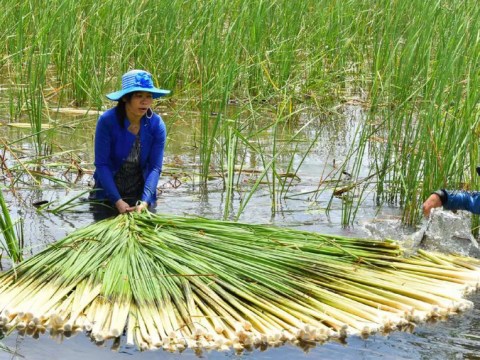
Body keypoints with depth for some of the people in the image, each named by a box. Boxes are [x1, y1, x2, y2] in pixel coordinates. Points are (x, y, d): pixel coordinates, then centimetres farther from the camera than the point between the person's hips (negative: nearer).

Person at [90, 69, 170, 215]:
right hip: (108, 192, -1)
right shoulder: (107, 121, -18)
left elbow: (155, 167, -12)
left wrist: (145, 201, -25)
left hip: (141, 193, 2)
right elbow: (102, 164, -17)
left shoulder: (156, 125, -12)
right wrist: (118, 201, -23)